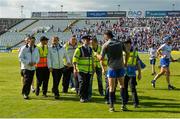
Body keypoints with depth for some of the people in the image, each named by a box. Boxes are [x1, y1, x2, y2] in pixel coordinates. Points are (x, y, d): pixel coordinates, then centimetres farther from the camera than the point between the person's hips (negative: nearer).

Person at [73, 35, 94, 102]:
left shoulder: (90, 50, 15)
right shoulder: (79, 49, -4)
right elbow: (75, 60, -8)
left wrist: (93, 68, 20)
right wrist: (75, 69, -15)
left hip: (89, 71, 5)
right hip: (81, 70, -5)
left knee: (87, 84, 6)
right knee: (82, 83, -10)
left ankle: (86, 96, 16)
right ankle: (82, 97, -2)